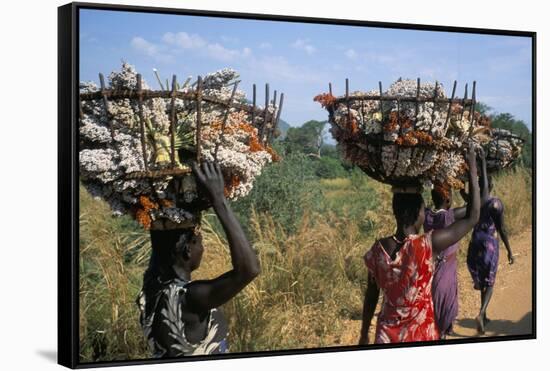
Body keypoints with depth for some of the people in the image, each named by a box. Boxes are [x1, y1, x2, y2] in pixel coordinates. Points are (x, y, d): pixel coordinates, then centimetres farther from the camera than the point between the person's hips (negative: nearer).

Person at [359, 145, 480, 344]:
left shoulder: (377, 250, -8)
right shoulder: (428, 245, -20)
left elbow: (371, 296, 2)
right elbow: (472, 217, -12)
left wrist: (364, 334, 15)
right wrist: (472, 169, -6)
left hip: (387, 334, 3)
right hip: (420, 334, -3)